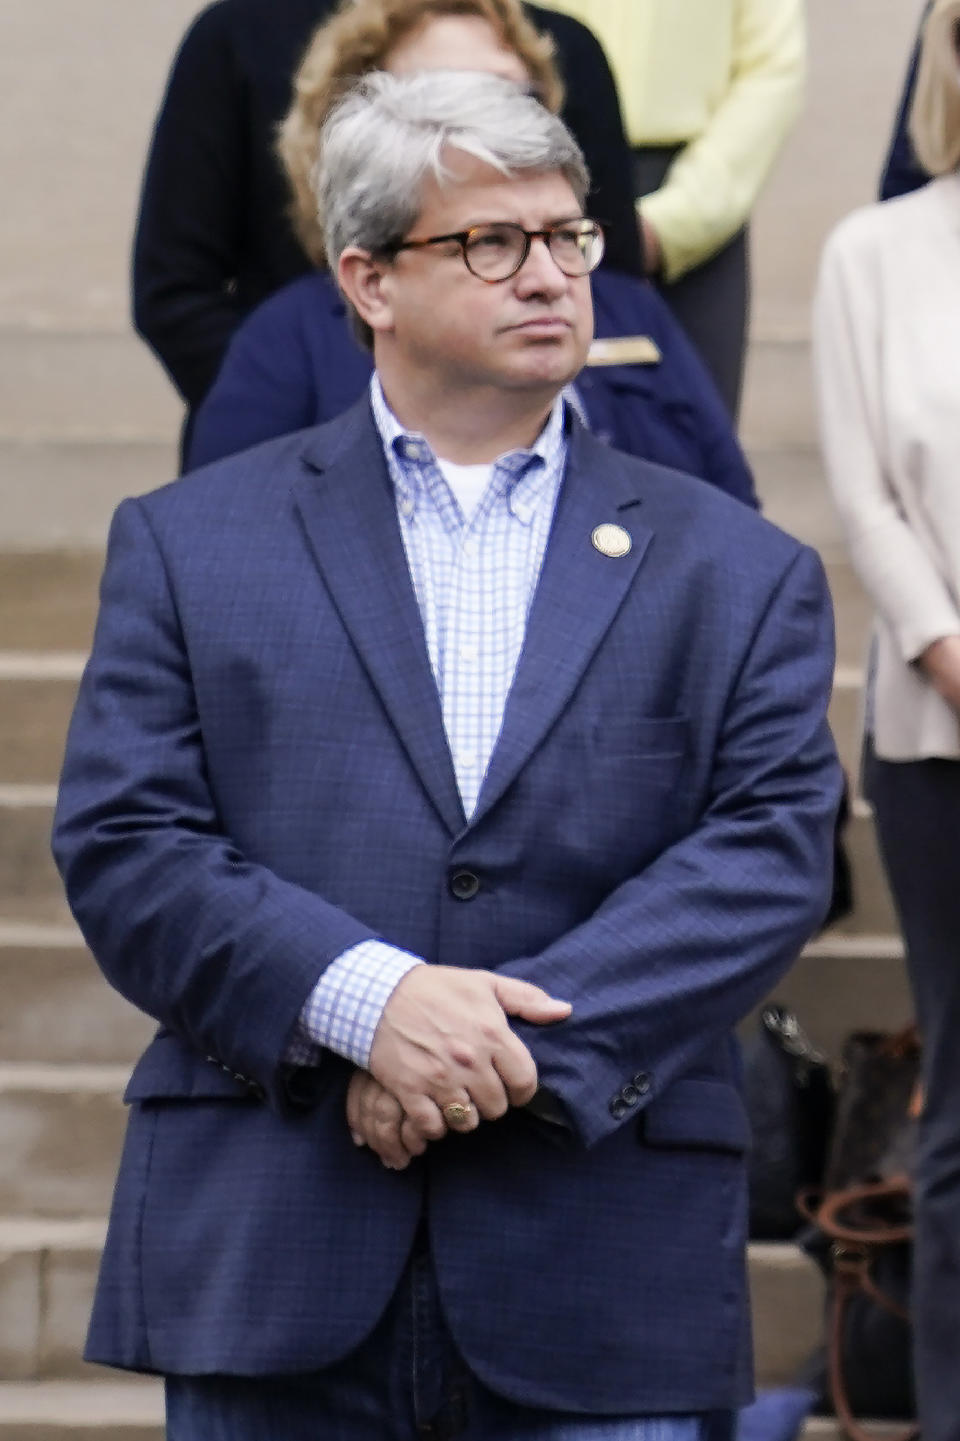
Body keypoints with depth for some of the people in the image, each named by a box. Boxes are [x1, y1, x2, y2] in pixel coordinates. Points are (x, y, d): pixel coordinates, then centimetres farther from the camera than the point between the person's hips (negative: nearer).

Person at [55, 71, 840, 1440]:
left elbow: (770, 855, -1)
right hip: (270, 1263, 0)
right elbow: (122, 845, 1)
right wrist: (364, 999, -15)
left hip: (604, 1272, 0)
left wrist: (519, 1044, -13)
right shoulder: (191, 543, 10)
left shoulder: (735, 572, 11)